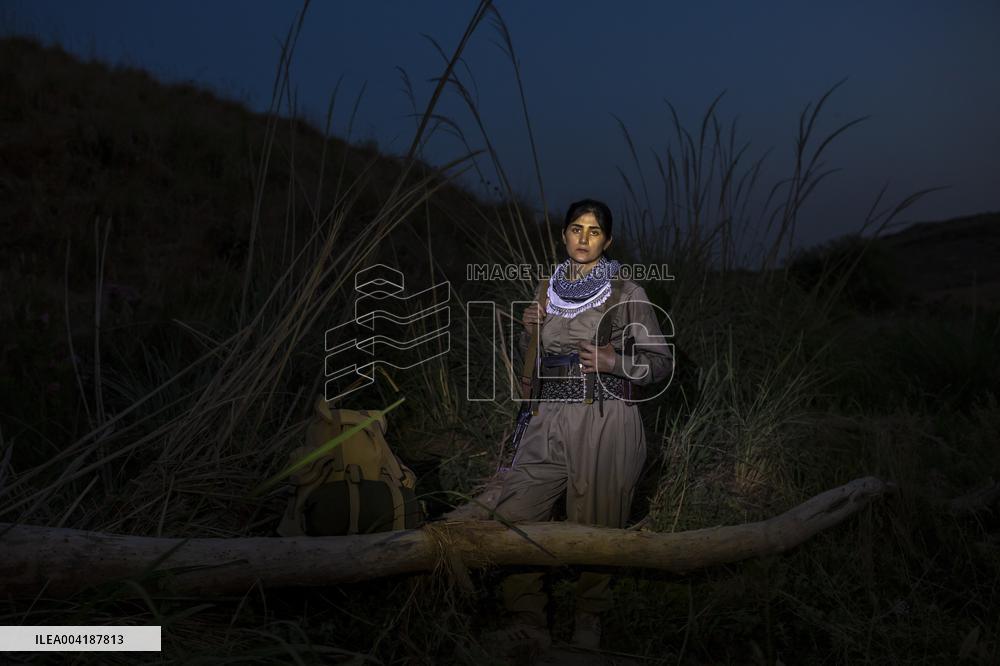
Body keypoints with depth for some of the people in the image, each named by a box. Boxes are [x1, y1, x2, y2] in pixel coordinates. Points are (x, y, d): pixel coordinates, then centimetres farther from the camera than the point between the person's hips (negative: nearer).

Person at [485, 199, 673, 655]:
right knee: (512, 516, -3)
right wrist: (531, 330, 0)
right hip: (550, 420, 5)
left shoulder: (626, 293, -3)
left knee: (594, 528, 5)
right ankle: (528, 622, 12)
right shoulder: (549, 289, 11)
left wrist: (616, 362, -18)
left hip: (604, 424, -4)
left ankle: (589, 621, 28)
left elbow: (663, 363, -1)